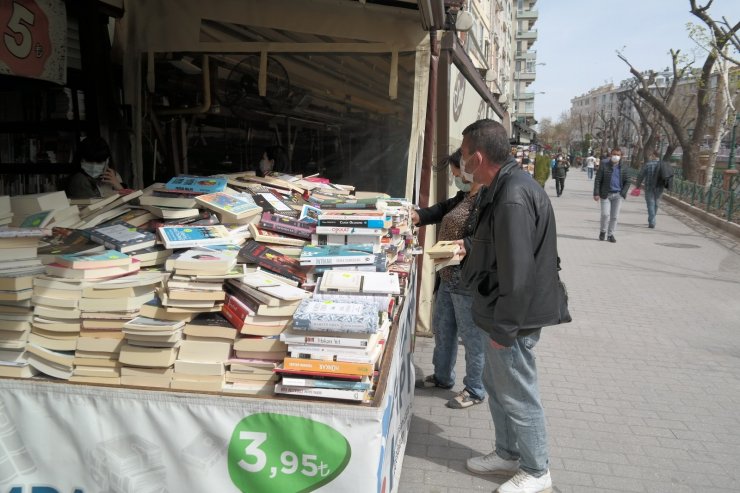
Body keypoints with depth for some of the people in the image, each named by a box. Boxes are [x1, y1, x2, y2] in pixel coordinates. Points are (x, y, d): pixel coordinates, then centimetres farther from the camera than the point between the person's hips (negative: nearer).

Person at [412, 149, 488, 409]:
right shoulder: (465, 196, 10)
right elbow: (444, 209, 27)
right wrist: (419, 215, 17)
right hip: (449, 278, 11)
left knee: (472, 338, 5)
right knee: (442, 328, 22)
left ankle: (475, 390, 23)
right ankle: (442, 377, 41)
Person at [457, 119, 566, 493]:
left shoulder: (513, 198, -27)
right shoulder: (503, 187, 6)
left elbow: (518, 273, -27)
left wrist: (504, 328, -21)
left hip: (511, 319, -10)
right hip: (502, 313, 10)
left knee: (518, 397, 7)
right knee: (496, 386, 22)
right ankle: (507, 454, 40)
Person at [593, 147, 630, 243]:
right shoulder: (604, 164, -3)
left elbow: (627, 181, 9)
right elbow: (597, 179, -3)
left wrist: (623, 193, -4)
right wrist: (596, 193, -8)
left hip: (618, 195, 2)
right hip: (605, 194, -2)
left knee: (615, 216, 5)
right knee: (605, 214, -8)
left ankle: (610, 234, 18)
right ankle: (603, 231, 16)